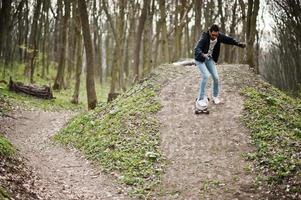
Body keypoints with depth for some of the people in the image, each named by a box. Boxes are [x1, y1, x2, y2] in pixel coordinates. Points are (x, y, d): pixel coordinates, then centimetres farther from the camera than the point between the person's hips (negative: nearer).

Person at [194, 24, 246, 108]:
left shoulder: (219, 36, -13)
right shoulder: (204, 37, -30)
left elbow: (229, 40, 4)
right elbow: (197, 49, -42)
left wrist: (239, 44, -4)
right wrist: (202, 54, -61)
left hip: (210, 59, 6)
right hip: (200, 59, -6)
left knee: (215, 77, -1)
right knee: (205, 75, -23)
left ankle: (215, 96, 21)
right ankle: (201, 99, -15)